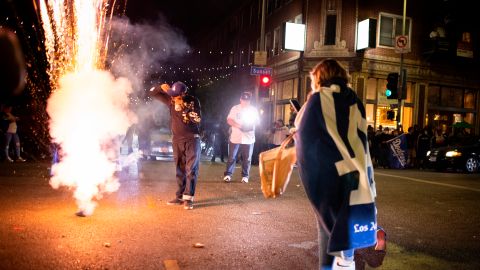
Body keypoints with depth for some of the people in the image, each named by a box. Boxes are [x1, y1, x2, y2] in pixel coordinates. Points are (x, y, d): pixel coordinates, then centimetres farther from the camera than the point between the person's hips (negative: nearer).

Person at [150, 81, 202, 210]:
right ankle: (180, 196, 15)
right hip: (177, 139, 4)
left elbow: (198, 119, -15)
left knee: (191, 169, -9)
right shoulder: (170, 99, 2)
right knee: (180, 169, 9)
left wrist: (183, 108, -18)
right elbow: (153, 92, 7)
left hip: (192, 139, -4)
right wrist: (161, 87, -13)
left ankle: (188, 198, -9)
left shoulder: (193, 101, -7)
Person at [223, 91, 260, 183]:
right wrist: (238, 125, -18)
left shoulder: (254, 109, 9)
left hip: (249, 138, 1)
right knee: (232, 157, -1)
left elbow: (257, 121, 14)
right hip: (235, 137, -1)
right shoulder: (235, 108, 4)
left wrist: (251, 125, -9)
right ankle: (228, 174, 6)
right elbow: (229, 120, -2)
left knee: (247, 159, 4)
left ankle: (245, 176, 13)